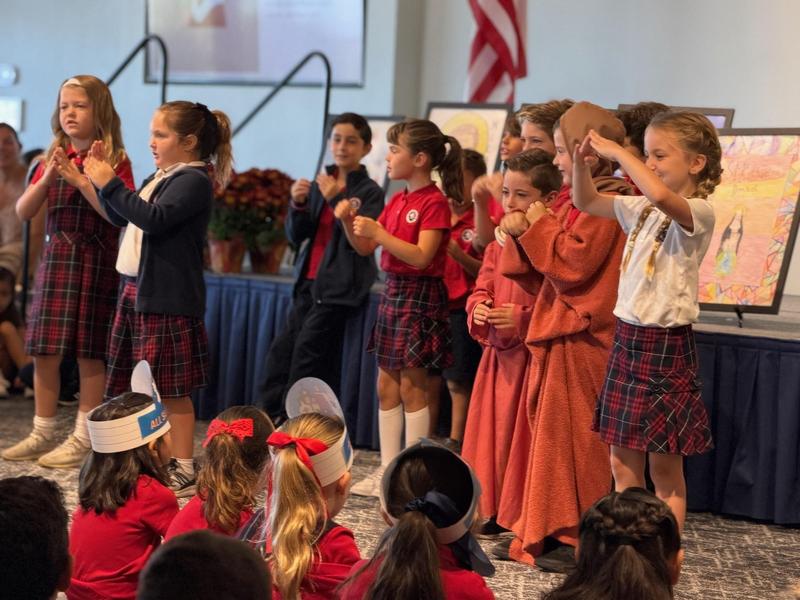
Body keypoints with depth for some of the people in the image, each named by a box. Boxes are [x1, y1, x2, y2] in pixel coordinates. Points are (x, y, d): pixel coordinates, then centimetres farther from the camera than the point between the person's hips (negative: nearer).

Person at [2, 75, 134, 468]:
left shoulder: (114, 161, -5)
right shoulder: (53, 159, 11)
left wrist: (79, 178, -22)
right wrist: (47, 178, -11)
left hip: (96, 262, -5)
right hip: (56, 259, 5)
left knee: (90, 354, 0)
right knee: (44, 351, 6)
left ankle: (83, 439, 7)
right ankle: (43, 433, 18)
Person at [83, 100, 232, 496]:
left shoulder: (193, 180, -12)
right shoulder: (160, 178, 16)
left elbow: (153, 219, -24)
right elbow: (122, 218, 25)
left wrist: (110, 184, -20)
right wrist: (101, 180, 13)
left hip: (168, 297, -9)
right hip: (137, 289, 9)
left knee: (172, 389, -4)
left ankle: (184, 471, 2)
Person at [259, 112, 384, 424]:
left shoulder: (370, 192, -4)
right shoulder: (319, 184, 13)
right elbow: (295, 236, 11)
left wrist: (335, 199, -19)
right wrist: (298, 204, -8)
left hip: (341, 285, -6)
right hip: (310, 281, 6)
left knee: (307, 346, -11)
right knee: (283, 348, 1)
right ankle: (269, 417, 4)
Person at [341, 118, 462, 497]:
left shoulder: (434, 202, -12)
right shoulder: (397, 200, 13)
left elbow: (421, 257, -21)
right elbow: (365, 247, 14)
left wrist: (379, 232, -23)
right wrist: (350, 223, -4)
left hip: (420, 295, -8)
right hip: (392, 291, 8)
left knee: (411, 384, -5)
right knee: (386, 384, 9)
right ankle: (388, 468, 14)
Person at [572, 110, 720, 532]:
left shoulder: (698, 212, -14)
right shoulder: (643, 209, 10)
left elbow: (661, 196, -36)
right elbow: (586, 202, 18)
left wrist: (617, 153, -26)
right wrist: (582, 162, 0)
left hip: (666, 347, -8)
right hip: (627, 340, 8)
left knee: (665, 469, 0)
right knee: (623, 464, 10)